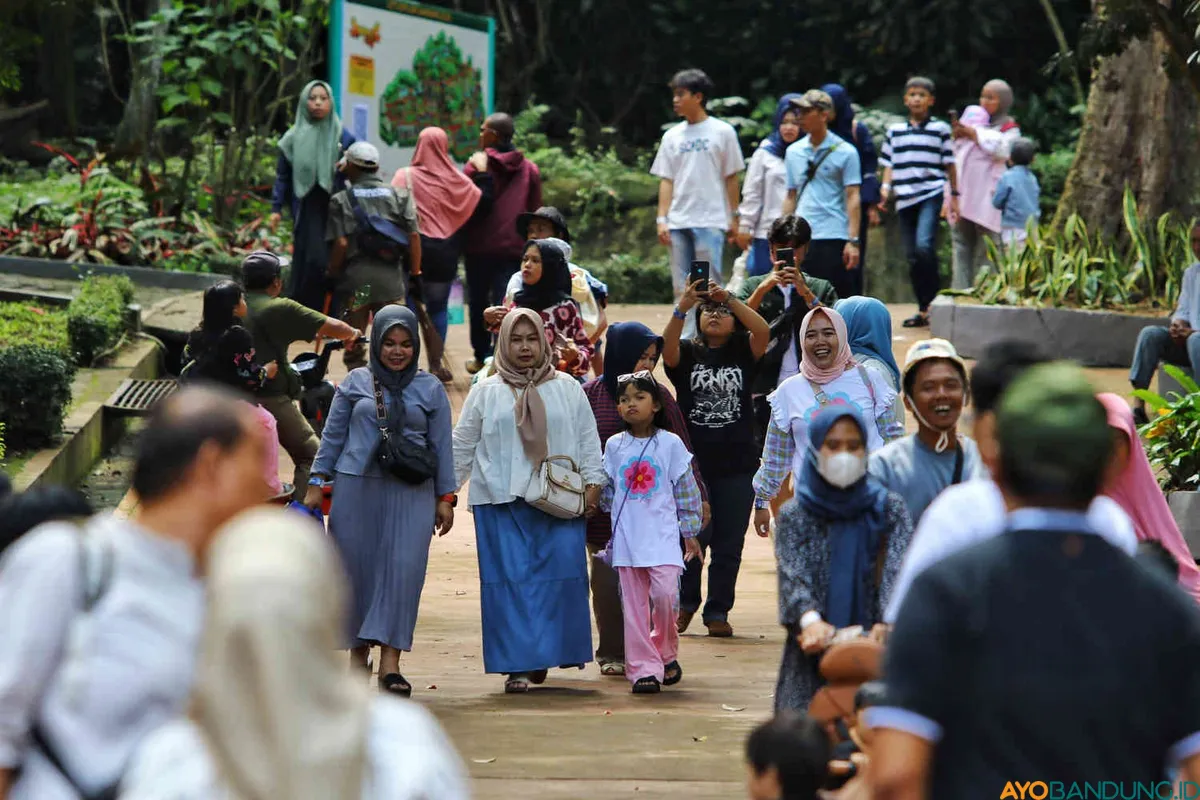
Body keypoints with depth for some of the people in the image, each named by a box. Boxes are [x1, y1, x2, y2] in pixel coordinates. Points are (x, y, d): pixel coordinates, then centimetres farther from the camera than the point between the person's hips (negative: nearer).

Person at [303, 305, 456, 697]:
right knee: (358, 568, 2)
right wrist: (316, 483, 6)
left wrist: (445, 498, 6)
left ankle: (390, 660, -13)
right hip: (356, 487, 1)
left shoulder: (430, 388, 10)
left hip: (411, 493, -1)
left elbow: (441, 445, 10)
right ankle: (359, 650, 16)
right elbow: (333, 436, 11)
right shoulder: (356, 383, 9)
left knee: (403, 568, -11)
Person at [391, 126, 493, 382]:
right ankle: (435, 366, 12)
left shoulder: (405, 177, -9)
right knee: (438, 308, 11)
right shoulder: (456, 181, -4)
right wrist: (483, 176, 12)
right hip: (444, 254, 2)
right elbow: (482, 202, 0)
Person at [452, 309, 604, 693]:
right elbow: (462, 447, 13)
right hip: (501, 503, -1)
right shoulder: (485, 393, 10)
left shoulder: (567, 388, 11)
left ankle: (547, 654, 5)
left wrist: (593, 483, 2)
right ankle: (517, 665, -4)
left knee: (560, 575, -7)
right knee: (510, 580, -5)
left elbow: (588, 440, 12)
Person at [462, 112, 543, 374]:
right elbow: (535, 210, 11)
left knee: (478, 302, 15)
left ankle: (482, 357, 23)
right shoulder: (530, 169, 6)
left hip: (480, 245, -2)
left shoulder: (475, 165, -6)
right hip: (514, 247, 2)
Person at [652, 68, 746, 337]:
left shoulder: (722, 132, 1)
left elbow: (731, 178, 2)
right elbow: (666, 181, 11)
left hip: (710, 221, -4)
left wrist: (735, 217, -1)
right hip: (678, 223, 4)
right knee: (682, 288, 5)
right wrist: (662, 219, 3)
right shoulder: (672, 136, 12)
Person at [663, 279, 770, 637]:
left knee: (729, 543, 4)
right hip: (692, 462, -1)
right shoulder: (687, 353, 4)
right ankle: (685, 602, 20)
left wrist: (730, 299, -22)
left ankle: (718, 611, 14)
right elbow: (667, 347, -18)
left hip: (737, 464, 1)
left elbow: (763, 331, -13)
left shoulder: (743, 353, 6)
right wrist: (683, 307, -30)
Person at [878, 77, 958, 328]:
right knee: (913, 257, 4)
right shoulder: (894, 131, 14)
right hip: (905, 199, 4)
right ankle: (923, 309, 11)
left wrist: (954, 195, 5)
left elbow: (949, 164, 8)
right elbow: (889, 164, 16)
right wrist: (885, 187, -1)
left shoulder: (940, 129, 6)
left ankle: (935, 300, -12)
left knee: (924, 246, -24)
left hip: (931, 195, -4)